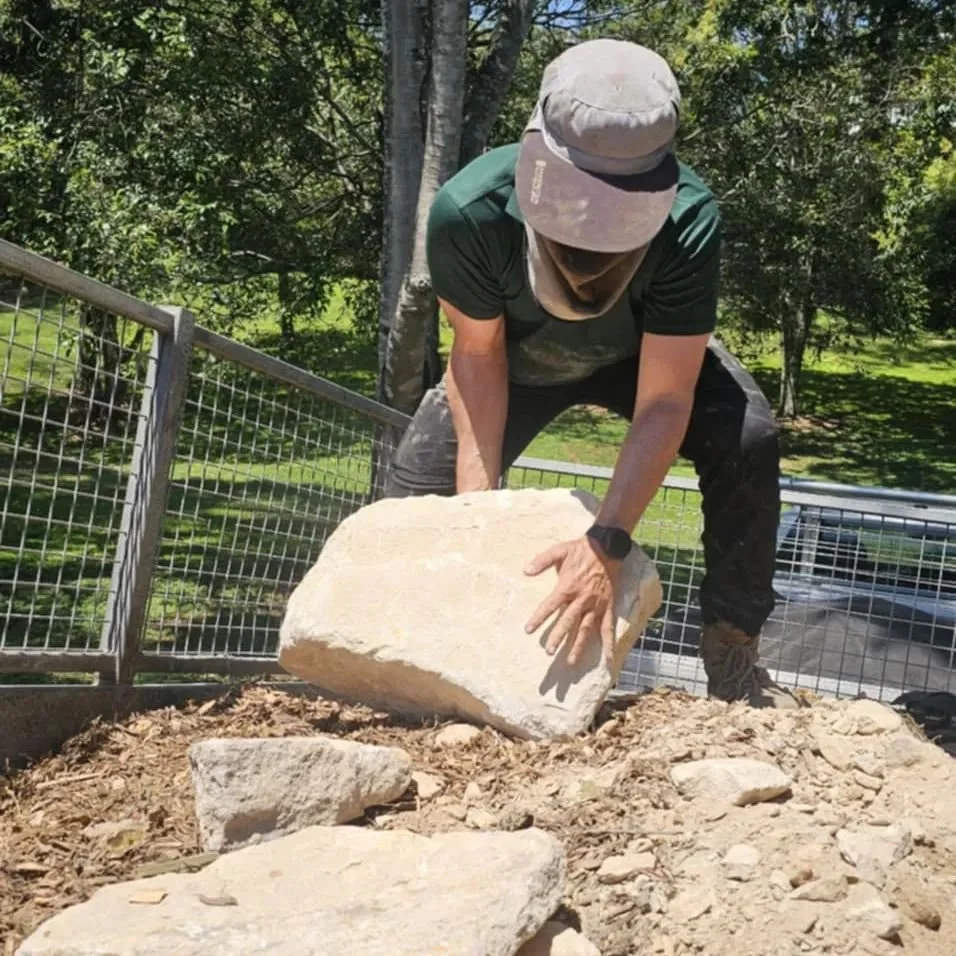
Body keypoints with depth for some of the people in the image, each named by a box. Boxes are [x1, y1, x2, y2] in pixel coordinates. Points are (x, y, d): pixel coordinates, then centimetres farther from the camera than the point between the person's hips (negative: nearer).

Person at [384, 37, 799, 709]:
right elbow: (478, 358, -24)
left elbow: (662, 405, -37)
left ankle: (732, 663, -11)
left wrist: (608, 542, -47)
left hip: (648, 353, -1)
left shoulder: (687, 220, -41)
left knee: (748, 440, -26)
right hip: (518, 357, 1)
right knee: (415, 487, -5)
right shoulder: (468, 211, -39)